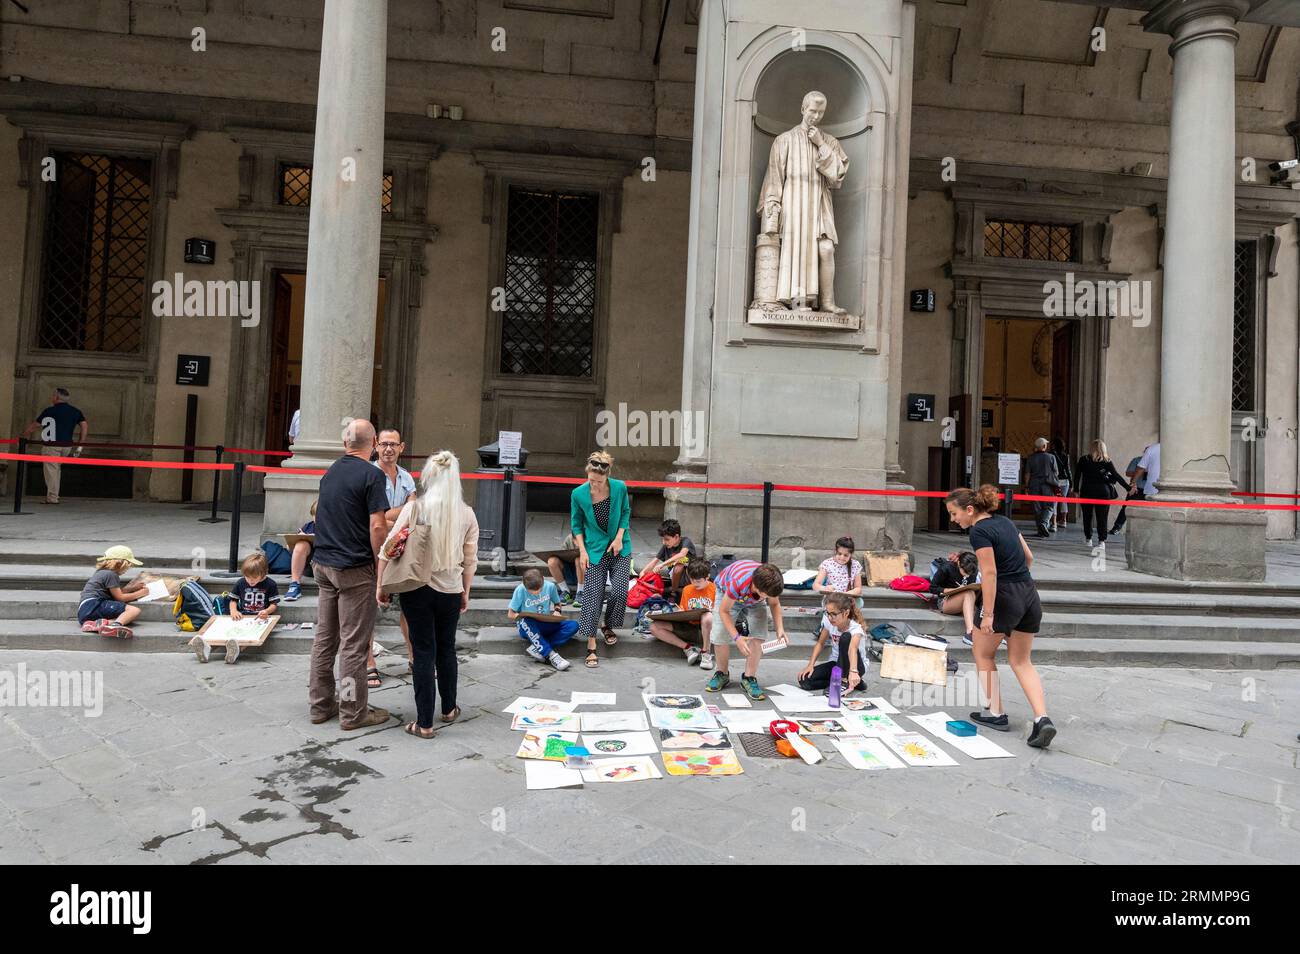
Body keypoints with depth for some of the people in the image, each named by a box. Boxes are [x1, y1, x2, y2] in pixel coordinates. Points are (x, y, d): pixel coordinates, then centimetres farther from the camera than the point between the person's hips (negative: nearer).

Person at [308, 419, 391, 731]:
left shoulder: (331, 472, 11)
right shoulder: (372, 475, -13)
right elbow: (377, 526, -19)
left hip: (323, 564, 8)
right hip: (355, 569, -8)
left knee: (324, 638, 14)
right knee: (354, 643, 0)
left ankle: (321, 705, 24)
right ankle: (353, 712, 9)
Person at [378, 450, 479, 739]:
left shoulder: (414, 508, -9)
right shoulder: (467, 514, -3)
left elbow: (389, 548, -8)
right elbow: (470, 560, 1)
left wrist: (381, 584, 3)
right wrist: (466, 592, 14)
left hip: (416, 588, -2)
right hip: (450, 591, 2)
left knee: (423, 652, 5)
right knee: (446, 649, 19)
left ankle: (424, 723, 9)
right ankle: (449, 709, 34)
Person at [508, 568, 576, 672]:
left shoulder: (550, 586, -6)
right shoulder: (520, 590, -13)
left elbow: (557, 603, 12)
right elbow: (511, 614, -7)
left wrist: (557, 610, -9)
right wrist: (525, 616, -23)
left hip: (546, 625, 3)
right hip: (528, 628, -3)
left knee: (573, 625, -22)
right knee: (525, 622, -39)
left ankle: (537, 648, -27)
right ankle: (551, 655, -40)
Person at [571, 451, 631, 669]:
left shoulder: (619, 488, -12)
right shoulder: (578, 494, -12)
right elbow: (576, 523, 1)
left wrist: (619, 538, -6)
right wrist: (582, 550, -7)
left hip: (619, 548, 1)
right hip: (594, 550, -1)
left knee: (620, 590, -7)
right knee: (592, 596, -5)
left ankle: (608, 626, 23)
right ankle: (591, 647, 0)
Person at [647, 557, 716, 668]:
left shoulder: (715, 589, -3)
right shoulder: (687, 589, 11)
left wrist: (713, 613, -22)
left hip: (706, 629, -5)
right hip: (689, 627, 5)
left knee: (707, 617, -43)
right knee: (654, 626, -12)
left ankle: (706, 651, -19)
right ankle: (687, 648, -15)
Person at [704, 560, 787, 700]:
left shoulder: (771, 584, -33)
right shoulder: (737, 583, -45)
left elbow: (774, 604, -9)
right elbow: (723, 611, -28)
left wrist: (780, 629, -23)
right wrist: (736, 637, -35)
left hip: (755, 600, 2)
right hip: (727, 593, -2)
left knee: (757, 636, -16)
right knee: (719, 637, -10)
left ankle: (749, 678, -1)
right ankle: (722, 674, 14)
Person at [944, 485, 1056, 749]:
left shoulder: (979, 532, -14)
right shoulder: (1004, 521, 11)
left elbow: (990, 574, -19)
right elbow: (1029, 557, 17)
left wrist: (988, 614, -18)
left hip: (1004, 598, -8)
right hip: (1030, 595, 8)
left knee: (983, 655, 14)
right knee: (1021, 661, 15)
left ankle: (996, 714, 18)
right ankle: (1042, 719, 1)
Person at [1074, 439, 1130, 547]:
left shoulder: (1083, 460, 2)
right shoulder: (1107, 461, -1)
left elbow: (1077, 475, 2)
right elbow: (1116, 476, -4)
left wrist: (1076, 490, 7)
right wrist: (1128, 487, -2)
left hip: (1087, 491, 1)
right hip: (1103, 491, -1)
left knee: (1087, 516, 12)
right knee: (1102, 517, 2)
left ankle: (1088, 539, 17)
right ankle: (1101, 540, -5)